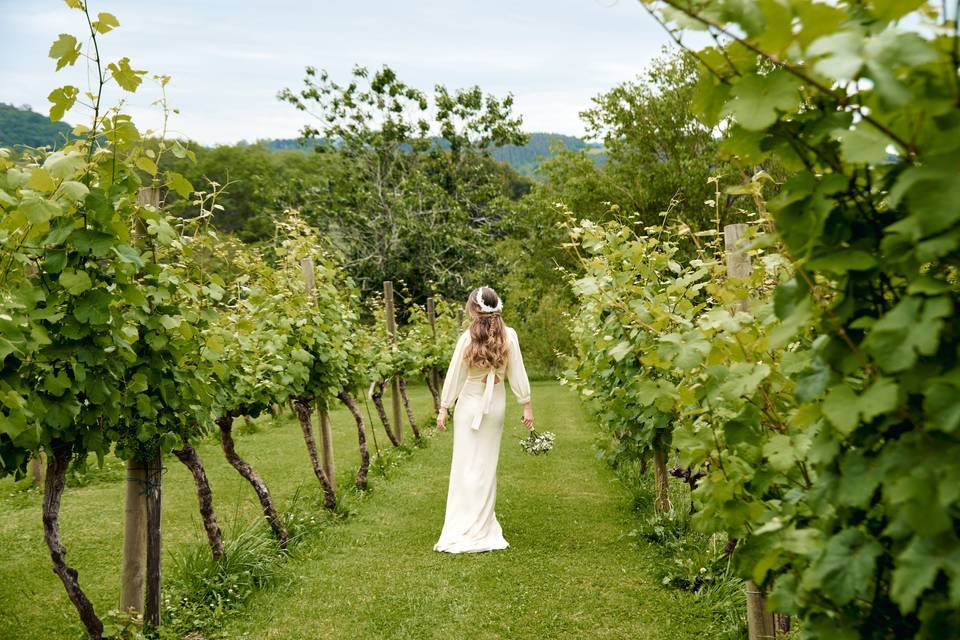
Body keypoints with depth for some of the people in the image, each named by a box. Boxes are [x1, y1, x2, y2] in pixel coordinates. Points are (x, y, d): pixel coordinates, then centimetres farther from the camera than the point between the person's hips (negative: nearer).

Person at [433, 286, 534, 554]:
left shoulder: (467, 338, -13)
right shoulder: (509, 336, -8)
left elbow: (454, 376, -7)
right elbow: (517, 373, -3)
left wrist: (443, 409, 2)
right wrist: (526, 406, 6)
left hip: (470, 406, -2)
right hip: (496, 406, 2)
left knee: (466, 465, 3)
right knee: (487, 465, 12)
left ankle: (463, 530, 4)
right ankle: (482, 527, 18)